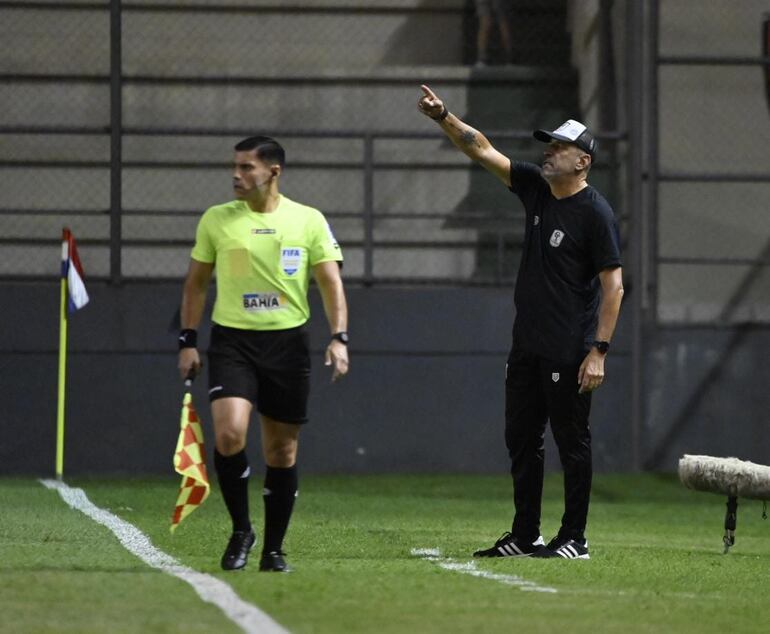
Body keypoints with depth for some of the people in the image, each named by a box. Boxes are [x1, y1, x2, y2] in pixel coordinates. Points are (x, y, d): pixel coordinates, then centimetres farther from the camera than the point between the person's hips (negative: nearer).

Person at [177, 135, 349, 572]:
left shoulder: (309, 221, 2)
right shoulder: (217, 220, 5)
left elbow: (331, 283, 2)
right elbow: (196, 283, 13)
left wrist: (339, 338, -11)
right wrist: (188, 341, 6)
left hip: (287, 342, 0)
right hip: (232, 342, 0)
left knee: (282, 451, 5)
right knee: (229, 433, -20)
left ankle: (274, 548, 17)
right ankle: (241, 530, -2)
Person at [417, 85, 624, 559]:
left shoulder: (595, 213, -13)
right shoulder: (536, 188, 9)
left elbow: (613, 285, -14)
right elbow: (484, 151, 11)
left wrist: (598, 351, -19)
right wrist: (444, 118, -3)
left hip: (569, 351, -8)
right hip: (528, 343, 8)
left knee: (572, 441, -1)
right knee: (522, 440, 11)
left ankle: (574, 538, 5)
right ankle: (525, 536, 19)